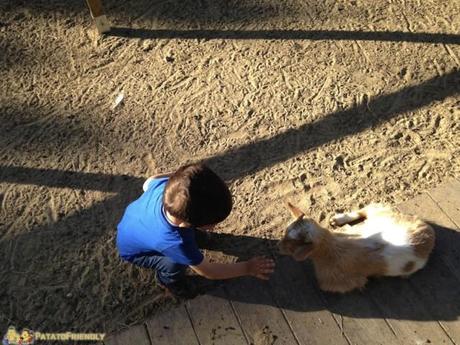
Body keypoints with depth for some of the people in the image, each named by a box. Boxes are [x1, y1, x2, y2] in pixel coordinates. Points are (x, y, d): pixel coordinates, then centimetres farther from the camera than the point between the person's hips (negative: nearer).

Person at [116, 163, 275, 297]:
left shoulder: (165, 183, -35)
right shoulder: (176, 243, -45)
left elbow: (148, 183, -7)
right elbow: (207, 271, -25)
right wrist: (247, 268, -18)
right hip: (132, 250, -5)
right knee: (176, 266, -25)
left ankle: (195, 234, 26)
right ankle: (167, 279, 11)